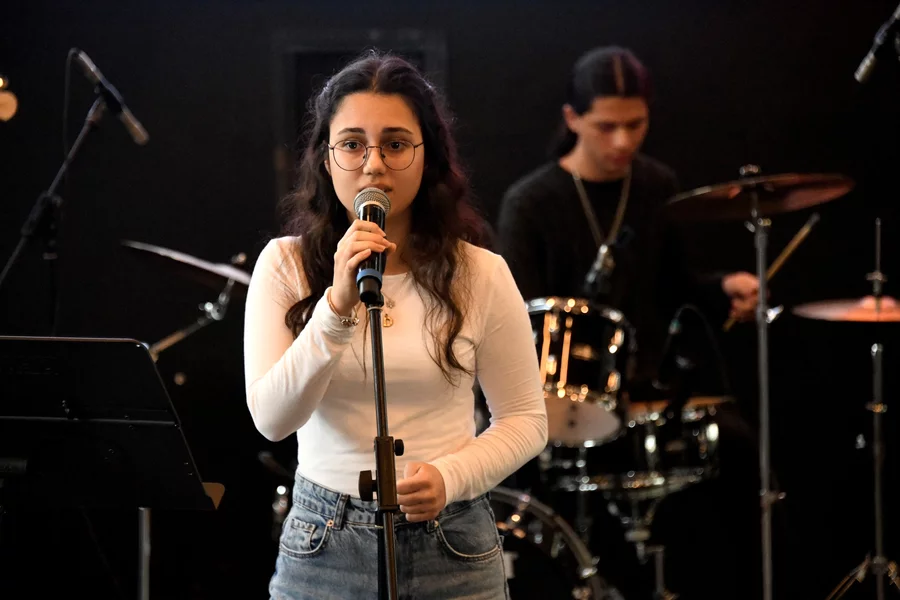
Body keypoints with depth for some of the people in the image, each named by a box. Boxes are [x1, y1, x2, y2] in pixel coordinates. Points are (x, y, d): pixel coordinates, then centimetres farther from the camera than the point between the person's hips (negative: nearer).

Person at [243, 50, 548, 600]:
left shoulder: (480, 274, -2)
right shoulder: (287, 264, -3)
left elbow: (526, 420, 3)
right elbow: (272, 420, -12)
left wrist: (451, 477, -14)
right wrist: (338, 307, -24)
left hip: (453, 551, 0)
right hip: (325, 549, 0)